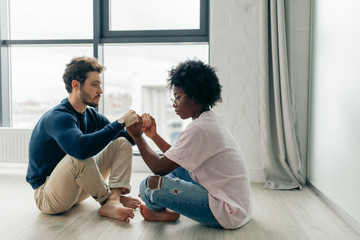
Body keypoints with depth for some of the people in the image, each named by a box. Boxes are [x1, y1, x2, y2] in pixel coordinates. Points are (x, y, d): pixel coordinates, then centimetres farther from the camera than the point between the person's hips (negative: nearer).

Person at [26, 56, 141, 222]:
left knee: (122, 142, -2)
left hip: (76, 188, 8)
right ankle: (107, 200, -14)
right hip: (47, 196, -8)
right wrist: (120, 123, -34)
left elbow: (128, 139, 6)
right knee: (79, 157, -38)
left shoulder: (91, 115, 2)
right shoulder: (58, 117, -23)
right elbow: (81, 148, -44)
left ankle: (112, 202, -23)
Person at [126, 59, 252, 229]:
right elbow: (174, 158, 18)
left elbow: (159, 168, -19)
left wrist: (137, 135, -9)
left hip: (227, 213, -10)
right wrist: (154, 135, 13)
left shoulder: (199, 129, -22)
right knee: (174, 163, 22)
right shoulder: (210, 121, 10)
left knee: (150, 185, -20)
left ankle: (161, 212, 14)